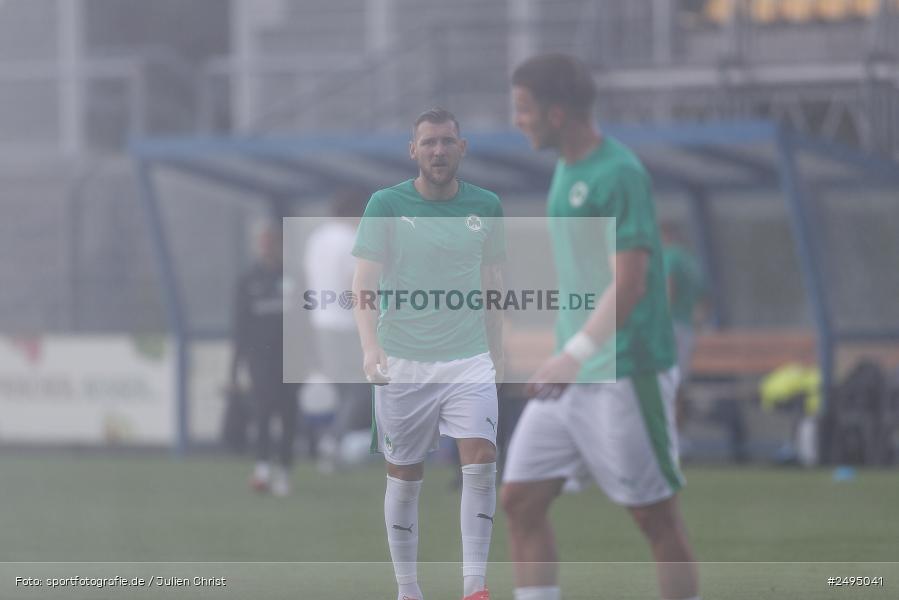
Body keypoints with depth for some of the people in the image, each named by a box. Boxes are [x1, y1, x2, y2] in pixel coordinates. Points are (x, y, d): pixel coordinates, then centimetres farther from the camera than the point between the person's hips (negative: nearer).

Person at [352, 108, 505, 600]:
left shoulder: (485, 206, 7)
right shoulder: (386, 204, -2)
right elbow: (364, 283, -6)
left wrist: (496, 352, 17)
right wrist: (370, 345, -20)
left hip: (470, 361, 1)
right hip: (403, 363, -1)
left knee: (481, 462, -15)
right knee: (404, 477, 4)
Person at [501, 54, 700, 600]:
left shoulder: (619, 175, -15)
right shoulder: (566, 171, 13)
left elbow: (628, 283, -21)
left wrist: (574, 355, -27)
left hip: (625, 372, -9)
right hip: (573, 376, 9)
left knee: (656, 514, -1)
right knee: (521, 498, 2)